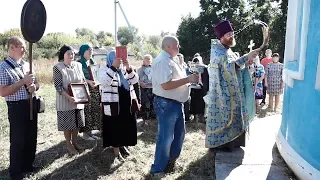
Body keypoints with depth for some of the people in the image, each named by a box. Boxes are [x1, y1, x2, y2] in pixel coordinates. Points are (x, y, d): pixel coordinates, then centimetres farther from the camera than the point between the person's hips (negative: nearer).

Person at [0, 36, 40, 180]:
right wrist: (23, 82, -23)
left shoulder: (26, 64, 7)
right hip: (17, 107, -6)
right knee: (18, 140, 6)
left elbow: (36, 83, 15)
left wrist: (34, 86, -8)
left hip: (31, 105, 7)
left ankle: (27, 165, 37)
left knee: (31, 138, 17)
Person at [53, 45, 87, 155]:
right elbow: (58, 86, -17)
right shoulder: (57, 67, -12)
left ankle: (74, 142, 31)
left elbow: (83, 81, 11)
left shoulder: (78, 65, 3)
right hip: (65, 102, -5)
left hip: (78, 100, 5)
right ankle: (69, 145, 23)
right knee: (67, 124, 6)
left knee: (77, 123, 14)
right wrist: (69, 97, -26)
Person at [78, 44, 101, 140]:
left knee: (94, 110, 7)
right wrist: (89, 81, -23)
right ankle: (85, 133, 6)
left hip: (95, 90, 7)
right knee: (86, 111, -6)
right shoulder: (79, 63, -4)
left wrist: (97, 82, -2)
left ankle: (90, 131, 18)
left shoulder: (93, 63, 16)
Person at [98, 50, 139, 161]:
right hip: (113, 106, -5)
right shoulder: (104, 70, -4)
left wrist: (129, 68, -15)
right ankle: (116, 151, 17)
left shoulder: (124, 69, 12)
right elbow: (105, 82, -24)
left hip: (128, 105, 6)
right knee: (115, 129, 3)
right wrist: (113, 66, -28)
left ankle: (122, 145, 34)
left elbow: (135, 80, 1)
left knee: (126, 127, 13)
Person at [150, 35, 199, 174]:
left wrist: (189, 79, 10)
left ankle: (170, 162, 38)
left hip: (176, 103, 11)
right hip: (166, 104, -11)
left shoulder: (171, 60, 15)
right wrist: (188, 79, -22)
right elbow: (166, 85, -27)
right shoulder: (162, 61, -18)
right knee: (166, 138, -1)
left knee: (179, 134, 21)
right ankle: (158, 169, 16)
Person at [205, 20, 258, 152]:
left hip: (231, 91, 9)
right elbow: (229, 65, -30)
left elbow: (235, 66, 17)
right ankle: (218, 143, 12)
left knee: (231, 115, 15)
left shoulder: (227, 50, 14)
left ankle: (229, 141, 28)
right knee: (222, 117, -1)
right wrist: (246, 57, -32)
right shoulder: (217, 52, -15)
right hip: (222, 92, -9)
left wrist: (246, 63, -1)